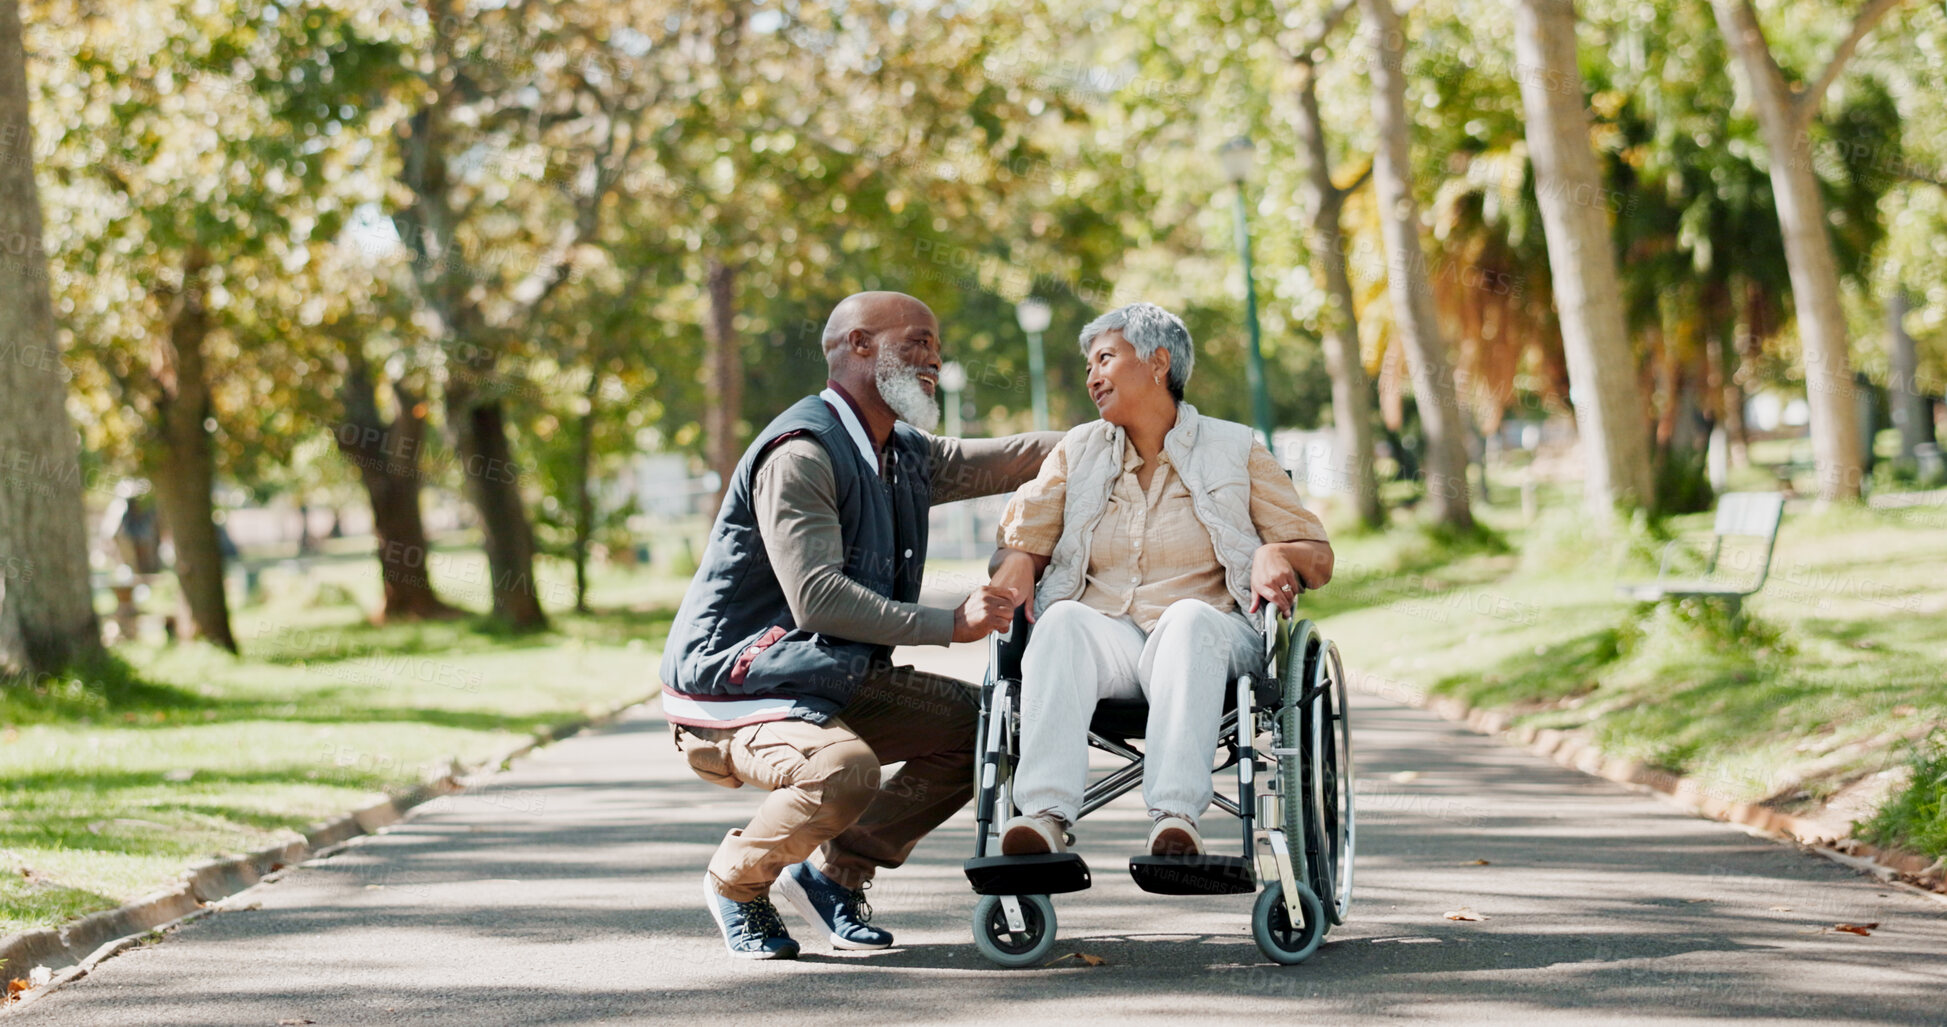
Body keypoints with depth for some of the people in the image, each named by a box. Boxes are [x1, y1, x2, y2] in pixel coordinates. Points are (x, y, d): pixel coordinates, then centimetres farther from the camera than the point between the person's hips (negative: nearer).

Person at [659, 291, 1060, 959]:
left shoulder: (907, 456, 11)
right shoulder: (801, 452, -19)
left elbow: (1012, 459, 24)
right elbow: (816, 598, -28)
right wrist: (950, 625, -28)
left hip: (833, 685, 9)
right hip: (733, 693, -9)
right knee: (843, 770, -36)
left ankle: (837, 870, 8)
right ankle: (736, 877, -5)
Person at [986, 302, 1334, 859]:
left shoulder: (1235, 450, 13)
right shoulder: (1077, 452, 21)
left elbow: (1319, 557, 10)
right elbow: (1022, 541, 13)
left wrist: (1276, 555, -14)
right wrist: (1013, 571, -12)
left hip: (1211, 631, -2)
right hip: (1106, 636, 2)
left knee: (1189, 617, -37)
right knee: (1063, 620, -33)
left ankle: (1174, 815, -53)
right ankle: (1044, 816, -50)